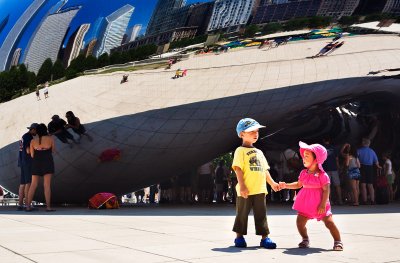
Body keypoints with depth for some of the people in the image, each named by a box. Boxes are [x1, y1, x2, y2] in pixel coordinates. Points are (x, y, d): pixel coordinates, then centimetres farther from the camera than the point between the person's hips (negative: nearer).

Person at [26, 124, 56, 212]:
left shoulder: (33, 141, 3)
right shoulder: (50, 139, -1)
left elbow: (32, 155, 3)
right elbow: (53, 151, 10)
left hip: (36, 164, 3)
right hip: (47, 163, -2)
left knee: (33, 185, 5)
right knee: (47, 185, -4)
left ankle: (28, 206, 2)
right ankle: (48, 207, -7)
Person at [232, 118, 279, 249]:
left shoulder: (259, 152, 20)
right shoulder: (240, 151, -3)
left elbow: (264, 170, 23)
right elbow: (238, 169, -12)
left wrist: (272, 183, 14)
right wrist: (242, 185, -20)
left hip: (260, 190, 6)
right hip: (246, 191, -6)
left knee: (261, 214, 6)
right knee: (242, 214, 5)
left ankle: (264, 237, 10)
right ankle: (239, 237, 17)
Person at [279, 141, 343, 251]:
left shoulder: (322, 175, -14)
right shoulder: (303, 173, 3)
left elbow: (326, 190, -15)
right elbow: (298, 184, 18)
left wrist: (323, 204, -19)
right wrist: (286, 185, 9)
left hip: (319, 204, -5)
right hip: (306, 203, 6)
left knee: (329, 222, -6)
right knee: (300, 222, 2)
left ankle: (338, 241, 6)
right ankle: (305, 240, 23)